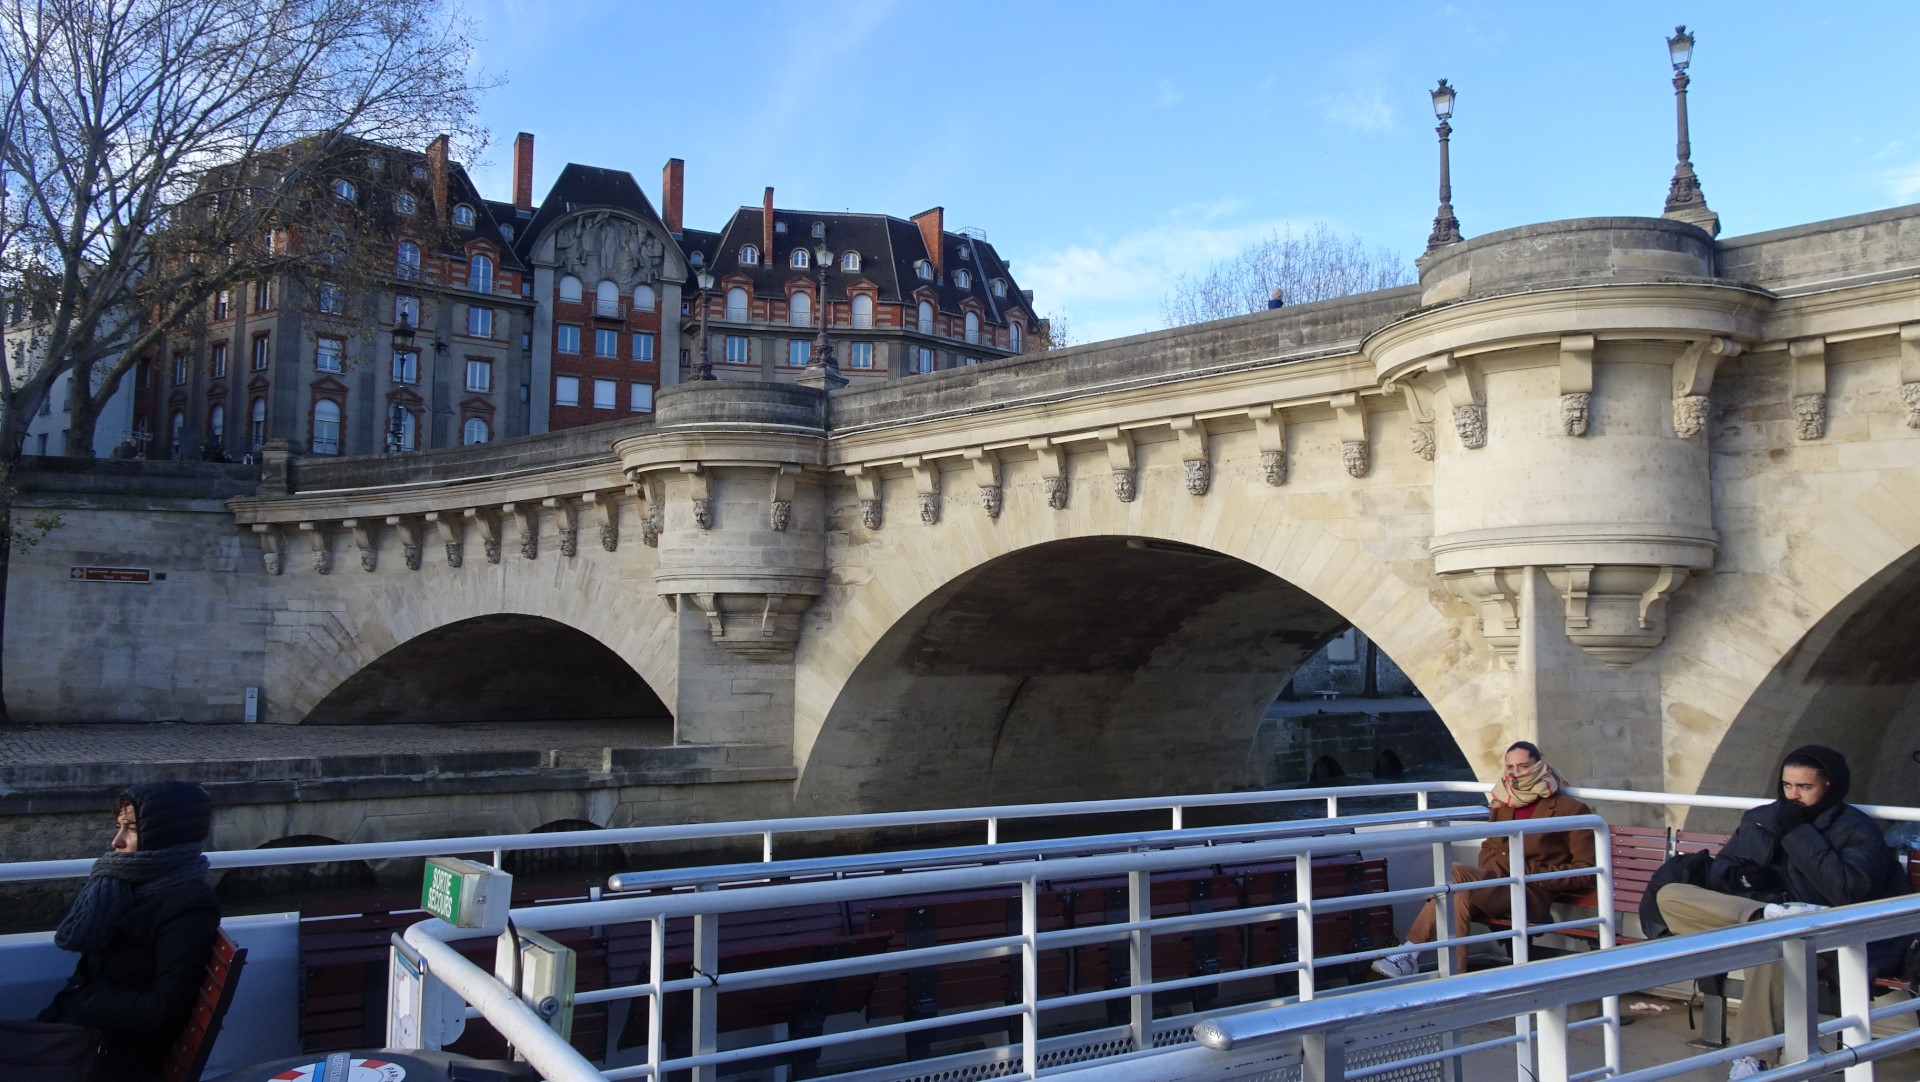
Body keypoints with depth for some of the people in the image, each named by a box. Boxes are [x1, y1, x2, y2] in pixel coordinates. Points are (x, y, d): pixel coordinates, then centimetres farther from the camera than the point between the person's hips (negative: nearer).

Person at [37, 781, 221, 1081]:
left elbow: (166, 1010, -19)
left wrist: (83, 1005, -11)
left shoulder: (187, 906, -17)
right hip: (79, 1028, 8)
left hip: (112, 1055, -7)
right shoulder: (128, 884, 8)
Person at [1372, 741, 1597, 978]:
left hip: (1532, 895, -5)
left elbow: (1586, 872, -2)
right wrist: (1489, 875, 8)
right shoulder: (1503, 805, 18)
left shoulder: (1570, 809, 1)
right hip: (1497, 885, 5)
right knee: (1461, 896, -33)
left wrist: (1531, 872, -11)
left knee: (1454, 874, -29)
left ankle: (1411, 950, -25)